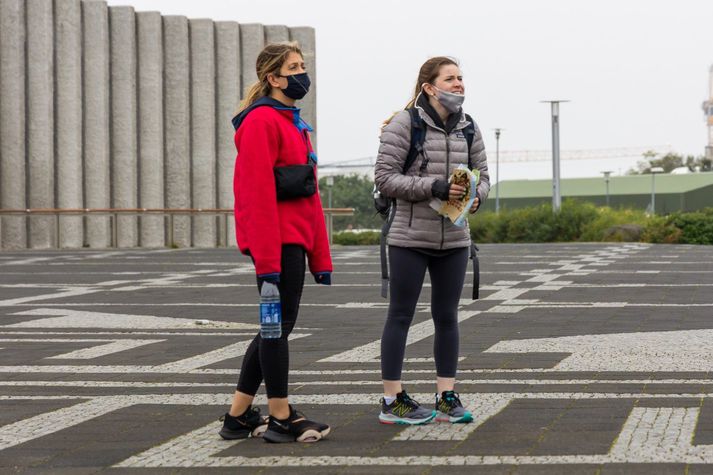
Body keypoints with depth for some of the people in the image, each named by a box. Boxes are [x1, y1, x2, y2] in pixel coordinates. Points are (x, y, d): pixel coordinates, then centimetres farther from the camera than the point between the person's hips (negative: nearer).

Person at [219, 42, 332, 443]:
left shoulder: (296, 124, 19)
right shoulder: (262, 121, -11)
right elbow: (258, 194, -17)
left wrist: (321, 257, 17)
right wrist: (267, 259, -21)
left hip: (295, 241, 10)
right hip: (276, 243, -10)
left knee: (276, 326, 13)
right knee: (280, 324, -2)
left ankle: (239, 416, 20)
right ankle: (282, 419, 8)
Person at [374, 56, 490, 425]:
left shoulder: (467, 128, 8)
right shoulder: (404, 124, -9)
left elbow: (481, 175, 15)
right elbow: (384, 177, -13)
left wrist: (475, 195, -9)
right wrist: (433, 187, -22)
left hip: (454, 240, 6)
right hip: (410, 239, -5)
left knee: (447, 317, 10)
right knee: (400, 316, 1)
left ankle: (447, 398, 18)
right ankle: (392, 401, 7)